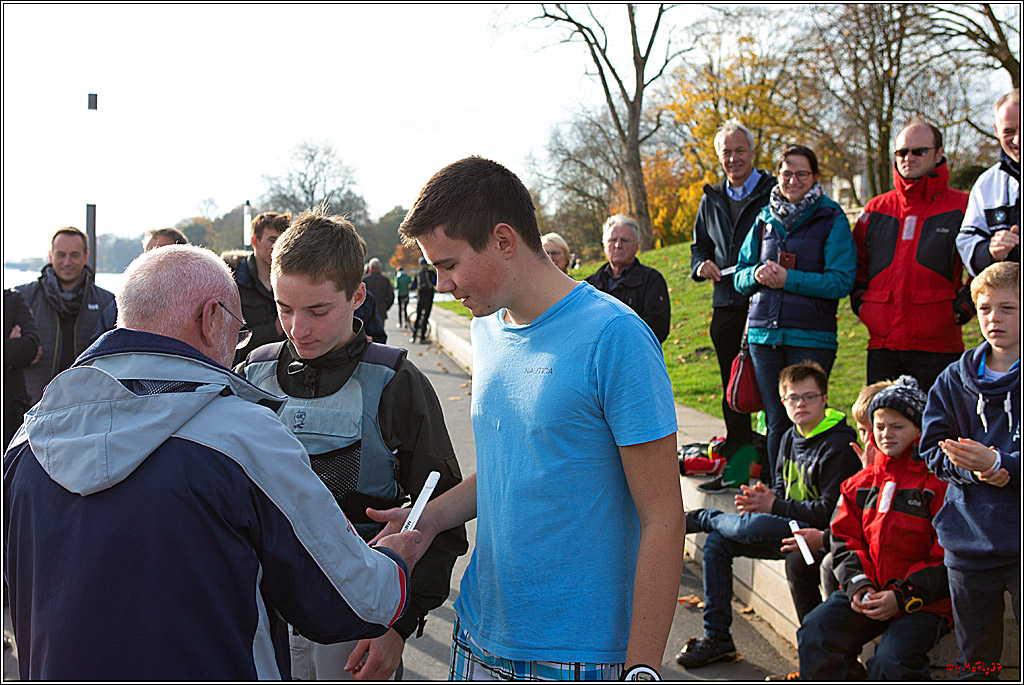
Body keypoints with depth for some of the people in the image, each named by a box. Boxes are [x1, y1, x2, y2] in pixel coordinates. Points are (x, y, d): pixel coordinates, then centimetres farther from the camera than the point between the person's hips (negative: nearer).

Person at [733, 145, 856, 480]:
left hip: (812, 336, -4)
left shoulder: (832, 220, 0)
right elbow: (740, 276, 16)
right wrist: (757, 274, -7)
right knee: (777, 422, 8)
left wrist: (789, 279, -14)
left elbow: (840, 281, -8)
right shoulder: (765, 220, 13)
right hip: (764, 334, 4)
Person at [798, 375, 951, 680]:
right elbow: (845, 540, 15)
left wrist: (902, 596, -15)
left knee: (891, 663, -28)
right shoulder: (862, 482, 15)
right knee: (814, 635, -16)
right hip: (868, 592, 5)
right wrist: (857, 584, -4)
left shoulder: (939, 481, -5)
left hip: (924, 600, -5)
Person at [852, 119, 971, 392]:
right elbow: (857, 264, 24)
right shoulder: (875, 209, 13)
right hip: (882, 344, 3)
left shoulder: (961, 207, 3)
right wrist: (860, 303, 10)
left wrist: (963, 307, -4)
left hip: (937, 346, -3)